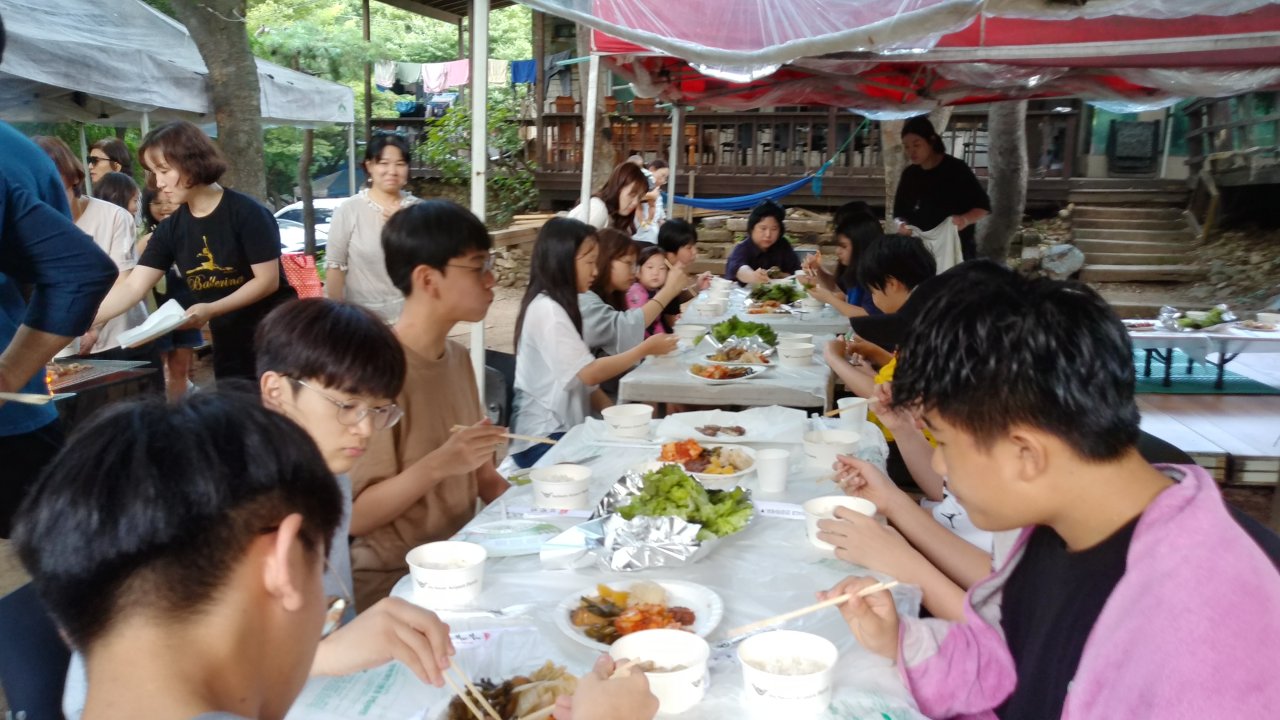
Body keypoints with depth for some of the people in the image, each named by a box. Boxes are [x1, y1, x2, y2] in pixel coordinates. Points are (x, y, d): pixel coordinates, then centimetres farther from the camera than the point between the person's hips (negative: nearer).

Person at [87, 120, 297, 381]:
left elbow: (268, 280, -15)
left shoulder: (247, 213, -14)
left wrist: (210, 310, -23)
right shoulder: (171, 229, 3)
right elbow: (132, 287, 0)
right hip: (227, 345, 6)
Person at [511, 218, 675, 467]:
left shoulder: (560, 305, 13)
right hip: (544, 440, -9)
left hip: (563, 429, 9)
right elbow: (590, 372, -20)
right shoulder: (547, 310, -17)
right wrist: (645, 349, -11)